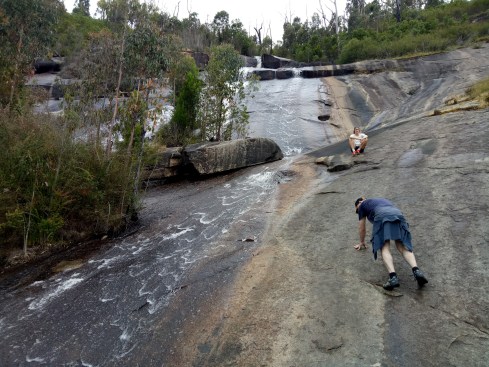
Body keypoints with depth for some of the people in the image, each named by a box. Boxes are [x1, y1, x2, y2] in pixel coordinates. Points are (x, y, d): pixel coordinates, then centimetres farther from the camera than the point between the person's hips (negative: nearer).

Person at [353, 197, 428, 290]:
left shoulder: (362, 205, 28)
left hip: (382, 216, -5)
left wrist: (362, 242, 47)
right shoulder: (381, 200, 44)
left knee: (385, 248, -12)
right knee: (403, 247, -1)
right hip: (398, 214, 5)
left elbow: (362, 228, 32)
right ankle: (416, 271, -26)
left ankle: (393, 277, -33)